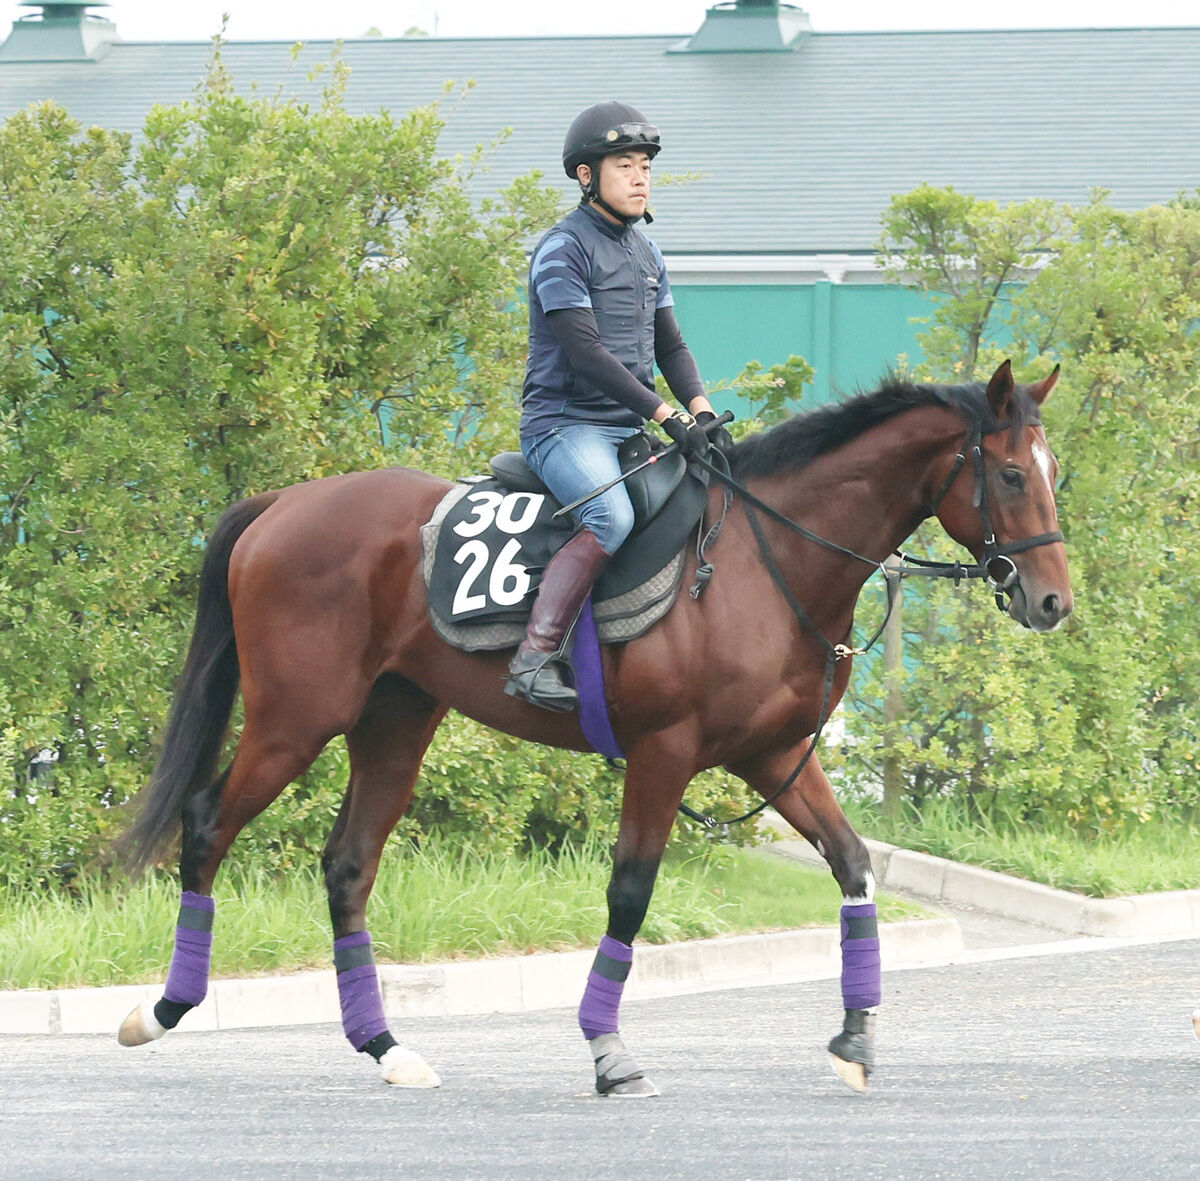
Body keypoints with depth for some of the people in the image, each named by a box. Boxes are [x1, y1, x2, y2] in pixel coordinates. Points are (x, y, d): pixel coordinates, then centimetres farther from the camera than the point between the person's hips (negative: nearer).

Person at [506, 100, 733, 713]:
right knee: (611, 517, -34)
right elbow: (586, 352, -18)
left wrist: (701, 410, -1)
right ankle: (535, 657, -36)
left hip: (628, 429, 9)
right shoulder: (564, 249, -9)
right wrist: (666, 415, -22)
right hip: (565, 424, -9)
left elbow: (669, 346, 20)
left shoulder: (645, 253, 18)